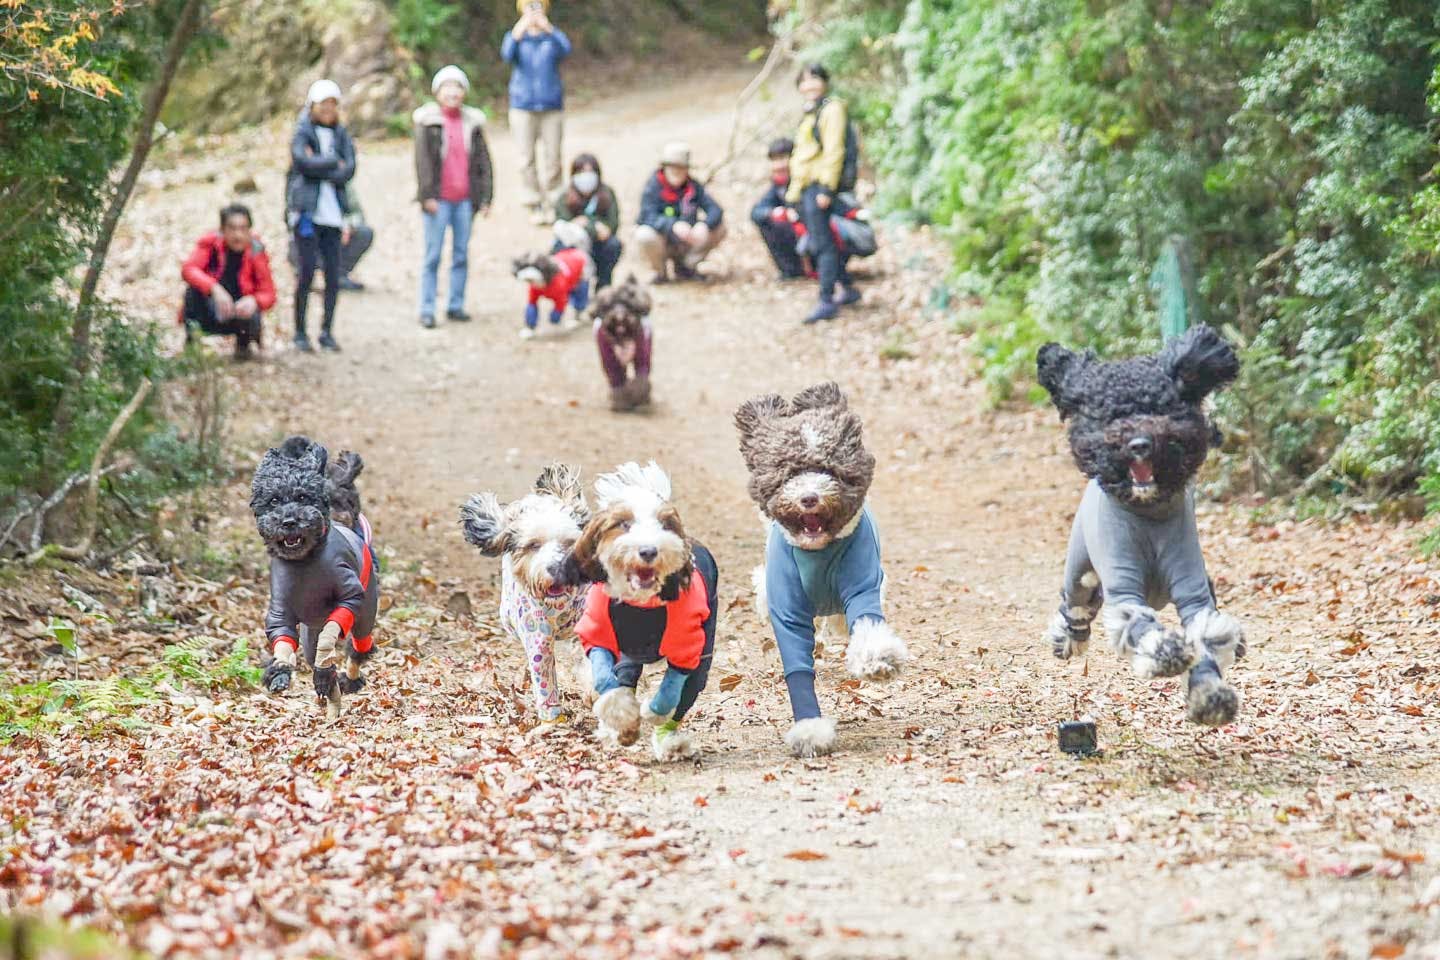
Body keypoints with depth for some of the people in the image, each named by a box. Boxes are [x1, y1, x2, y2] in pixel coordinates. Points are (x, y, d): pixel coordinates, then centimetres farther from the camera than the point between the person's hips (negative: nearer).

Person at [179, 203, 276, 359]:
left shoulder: (256, 252, -12)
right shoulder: (210, 244, -14)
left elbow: (269, 294, -13)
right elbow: (187, 269, -31)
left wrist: (253, 301, -38)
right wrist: (215, 289, -47)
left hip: (240, 309, 1)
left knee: (251, 320, -32)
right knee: (195, 286, -29)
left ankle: (243, 343, 5)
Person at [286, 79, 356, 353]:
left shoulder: (342, 136, 13)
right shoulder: (302, 133, 4)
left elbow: (349, 171, -1)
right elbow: (304, 162, -15)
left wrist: (319, 170, -11)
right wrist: (335, 163, -6)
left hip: (332, 212, 4)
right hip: (306, 210, -3)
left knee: (333, 274, 0)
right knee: (307, 270, -7)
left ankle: (327, 331, 9)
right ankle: (300, 332, 1)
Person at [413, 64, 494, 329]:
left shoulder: (472, 122, 10)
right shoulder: (428, 120, 0)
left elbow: (483, 161, 11)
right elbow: (422, 159, -5)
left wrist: (485, 198, 5)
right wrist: (428, 195, -12)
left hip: (465, 199, 3)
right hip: (438, 199, -3)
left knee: (462, 254, 7)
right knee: (433, 255, -2)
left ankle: (456, 305, 15)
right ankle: (427, 310, 1)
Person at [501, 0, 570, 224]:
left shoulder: (553, 36, 6)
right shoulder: (515, 36, 5)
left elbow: (565, 50, -17)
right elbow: (507, 55, -16)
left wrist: (548, 29, -33)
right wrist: (518, 33, -34)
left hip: (552, 107, 0)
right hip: (523, 106, 0)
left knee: (552, 158, -1)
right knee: (527, 159, -3)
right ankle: (534, 207, 0)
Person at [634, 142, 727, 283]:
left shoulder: (694, 186, -5)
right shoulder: (653, 187, -16)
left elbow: (715, 209, -13)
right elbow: (649, 216, -29)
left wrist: (704, 225, -36)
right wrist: (674, 225, -48)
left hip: (686, 243, 4)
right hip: (663, 243, -4)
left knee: (719, 228, -12)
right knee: (644, 235, -36)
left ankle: (685, 266, 7)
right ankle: (660, 271, -3)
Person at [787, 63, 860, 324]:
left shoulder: (831, 109, -9)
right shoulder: (810, 112, 22)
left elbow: (834, 151, -16)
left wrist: (826, 189, -21)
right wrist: (794, 189, 25)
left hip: (819, 186, -10)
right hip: (805, 188, 10)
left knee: (822, 244, -12)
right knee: (820, 243, 15)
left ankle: (827, 302, -14)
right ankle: (847, 289, 26)